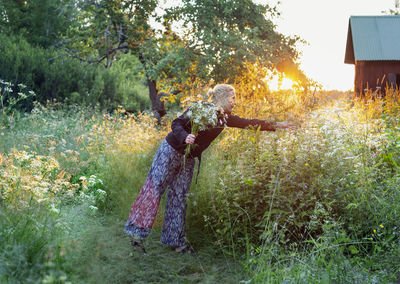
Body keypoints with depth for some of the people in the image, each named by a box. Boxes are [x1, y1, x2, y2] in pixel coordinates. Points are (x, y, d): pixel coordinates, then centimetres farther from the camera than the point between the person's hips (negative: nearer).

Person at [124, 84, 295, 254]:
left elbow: (248, 123, 10)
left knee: (179, 198, 7)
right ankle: (137, 233, 0)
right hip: (171, 151, -7)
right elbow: (177, 124, -16)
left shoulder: (224, 118, 6)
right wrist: (185, 137, -36)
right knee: (154, 189, -6)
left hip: (188, 159, 7)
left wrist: (277, 125, 9)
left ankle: (176, 241, 13)